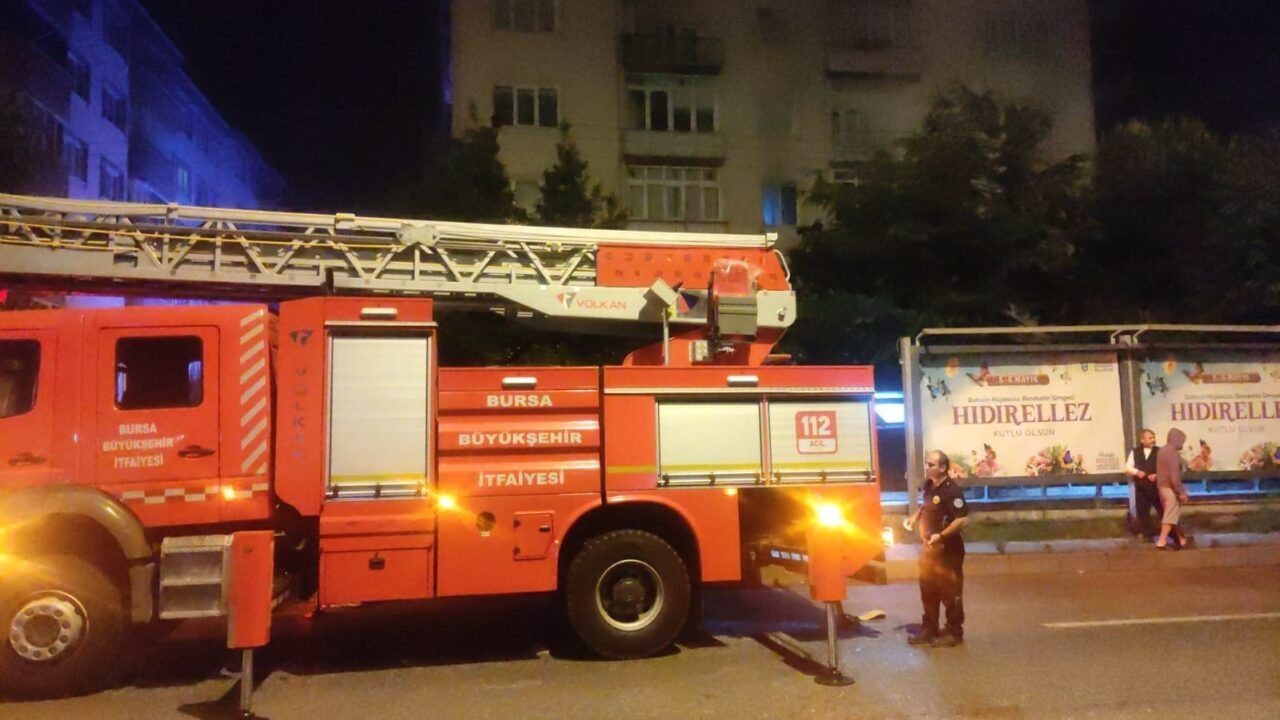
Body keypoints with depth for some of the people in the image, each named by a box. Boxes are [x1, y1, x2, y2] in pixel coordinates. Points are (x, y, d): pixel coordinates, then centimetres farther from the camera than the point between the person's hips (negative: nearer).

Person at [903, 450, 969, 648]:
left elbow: (962, 519, -26)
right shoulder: (929, 485, 5)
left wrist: (941, 536, -29)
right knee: (928, 590, 15)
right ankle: (929, 629, 27)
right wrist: (914, 517, 6)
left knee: (950, 592, 3)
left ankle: (954, 633, 15)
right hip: (929, 547, 9)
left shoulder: (952, 490, -21)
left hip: (948, 549, -9)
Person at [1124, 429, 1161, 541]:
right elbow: (1128, 467, 8)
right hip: (1141, 487, 3)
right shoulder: (1135, 452, 8)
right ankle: (1147, 534, 19)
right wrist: (1136, 472, -11)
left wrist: (1157, 475, -19)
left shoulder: (1159, 451, 0)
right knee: (1142, 512, 8)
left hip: (1156, 486, -3)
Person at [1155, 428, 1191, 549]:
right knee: (1171, 515, -5)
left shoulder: (1162, 450, 12)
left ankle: (1180, 539, 25)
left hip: (1162, 486, 9)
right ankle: (1162, 541, -7)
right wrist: (1181, 492, -18)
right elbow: (1174, 475, -22)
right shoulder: (1173, 453, -18)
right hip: (1170, 488, -9)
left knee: (1173, 514, 16)